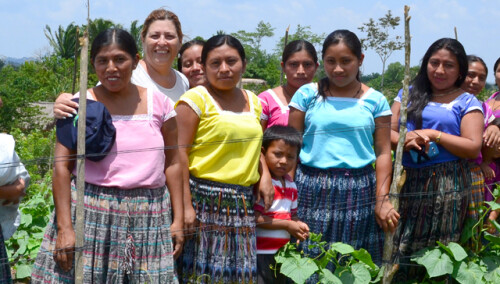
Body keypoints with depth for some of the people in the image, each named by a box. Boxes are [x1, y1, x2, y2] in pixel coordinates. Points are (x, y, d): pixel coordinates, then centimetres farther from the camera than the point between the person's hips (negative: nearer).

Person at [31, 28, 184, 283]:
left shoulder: (159, 104, 6)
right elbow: (61, 167, -3)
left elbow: (172, 163, 9)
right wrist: (64, 228, -10)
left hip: (148, 220, 2)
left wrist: (178, 219, 5)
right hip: (92, 214, -1)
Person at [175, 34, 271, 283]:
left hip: (242, 204, 6)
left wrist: (264, 177, 6)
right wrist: (186, 206, -17)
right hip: (204, 200, -6)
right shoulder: (196, 99, -5)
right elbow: (179, 153, -11)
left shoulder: (253, 102, 15)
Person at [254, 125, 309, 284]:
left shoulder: (291, 185, 11)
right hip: (260, 253, -9)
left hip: (282, 253, 9)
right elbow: (255, 218, -21)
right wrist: (287, 225, -17)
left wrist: (298, 225, -2)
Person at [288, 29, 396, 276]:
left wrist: (382, 199, -3)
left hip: (359, 191, 1)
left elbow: (383, 152, 5)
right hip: (313, 190, 0)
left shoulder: (375, 100, 5)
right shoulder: (307, 95, 3)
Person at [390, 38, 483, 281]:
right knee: (398, 251, 2)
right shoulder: (410, 94, 14)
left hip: (446, 185, -3)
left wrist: (433, 135, -13)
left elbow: (473, 148, -7)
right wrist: (405, 139, -14)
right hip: (407, 182, 3)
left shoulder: (467, 102, 3)